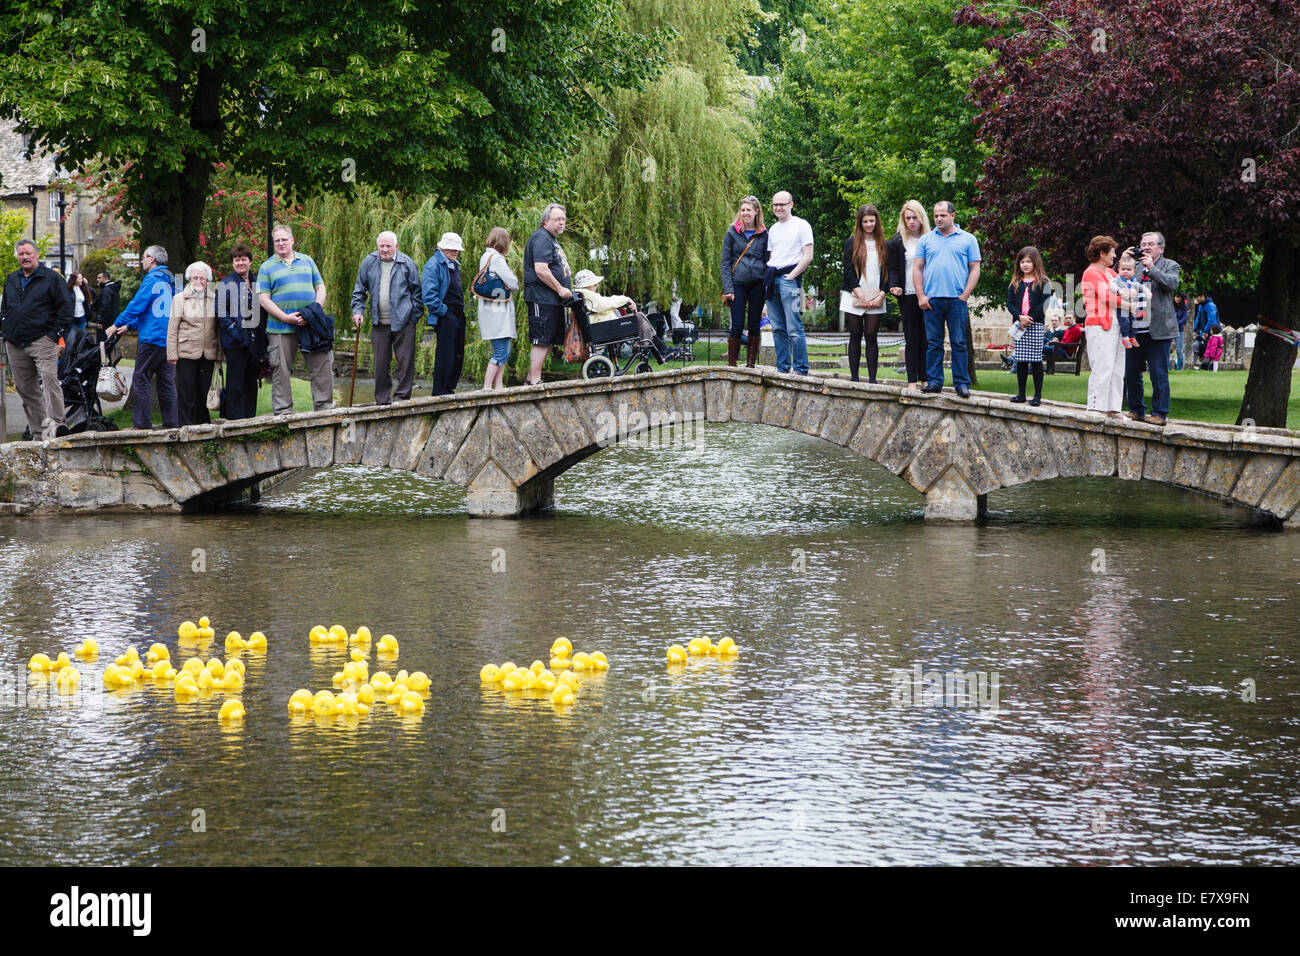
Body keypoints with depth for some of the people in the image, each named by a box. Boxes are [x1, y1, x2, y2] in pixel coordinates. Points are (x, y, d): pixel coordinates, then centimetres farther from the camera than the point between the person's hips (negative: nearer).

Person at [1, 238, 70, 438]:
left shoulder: (52, 278, 0)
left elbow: (65, 308, -2)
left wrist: (55, 334, -8)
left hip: (42, 341, -6)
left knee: (49, 379, -21)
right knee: (25, 388, 6)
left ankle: (54, 422, -26)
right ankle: (38, 431, 10)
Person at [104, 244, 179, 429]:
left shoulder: (152, 280, -11)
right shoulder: (168, 281, 16)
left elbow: (137, 305, -13)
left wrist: (117, 325, -1)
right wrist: (129, 325, 26)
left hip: (152, 338, -9)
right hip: (168, 339, 9)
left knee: (141, 379, -5)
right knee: (166, 381, 11)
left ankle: (143, 422, -7)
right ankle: (172, 421, 11)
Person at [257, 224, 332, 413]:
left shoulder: (307, 261, 15)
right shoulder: (267, 267, 5)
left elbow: (320, 287, 16)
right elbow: (263, 299, -2)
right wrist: (286, 317, -13)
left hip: (311, 326, 2)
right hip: (280, 328, -2)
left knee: (323, 365, -1)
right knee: (281, 370, -2)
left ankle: (324, 405, 7)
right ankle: (283, 410, 5)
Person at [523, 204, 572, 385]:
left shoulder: (551, 240, 22)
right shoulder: (541, 238, -13)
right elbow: (541, 270, -23)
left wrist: (564, 290, 20)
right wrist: (560, 289, -17)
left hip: (554, 301, 11)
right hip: (542, 299, -11)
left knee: (549, 342, 12)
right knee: (542, 341, -10)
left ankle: (531, 379, 17)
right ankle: (535, 381, -9)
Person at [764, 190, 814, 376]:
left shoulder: (801, 225, -2)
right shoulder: (773, 229, 20)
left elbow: (808, 257, -7)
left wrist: (791, 276, -11)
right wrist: (767, 277, 9)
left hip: (789, 279, -7)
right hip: (772, 280, 7)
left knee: (794, 329, -11)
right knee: (778, 329, 7)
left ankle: (801, 369, -10)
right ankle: (782, 367, 11)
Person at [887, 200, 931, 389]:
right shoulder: (897, 242, 5)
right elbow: (893, 269, 4)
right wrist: (895, 286, -14)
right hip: (908, 296, -1)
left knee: (926, 339, 1)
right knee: (912, 340, -2)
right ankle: (912, 380, -1)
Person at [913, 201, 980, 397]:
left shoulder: (967, 240, 7)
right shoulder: (926, 240, 12)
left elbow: (975, 269, 5)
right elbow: (917, 268, 10)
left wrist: (964, 296, -5)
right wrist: (921, 296, -1)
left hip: (956, 300, -2)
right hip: (931, 300, 2)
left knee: (959, 343, -1)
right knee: (933, 343, 3)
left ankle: (962, 383, 2)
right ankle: (934, 381, 8)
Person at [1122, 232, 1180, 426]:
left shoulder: (1170, 266, 4)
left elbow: (1172, 284, -13)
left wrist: (1152, 267, -16)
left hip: (1157, 330, -5)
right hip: (1134, 329, 5)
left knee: (1159, 374, -4)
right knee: (1130, 373, 8)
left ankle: (1159, 413, 1)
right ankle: (1136, 410, 19)